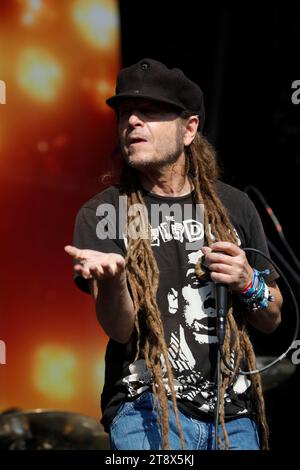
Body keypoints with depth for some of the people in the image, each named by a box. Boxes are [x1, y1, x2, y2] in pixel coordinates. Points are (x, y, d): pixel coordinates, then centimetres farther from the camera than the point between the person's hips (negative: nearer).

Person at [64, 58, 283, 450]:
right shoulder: (101, 214, -1)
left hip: (235, 412, 3)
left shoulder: (233, 205, 7)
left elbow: (272, 321, 13)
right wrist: (111, 278, -30)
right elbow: (120, 330, -10)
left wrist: (248, 283, -8)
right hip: (146, 407, -3)